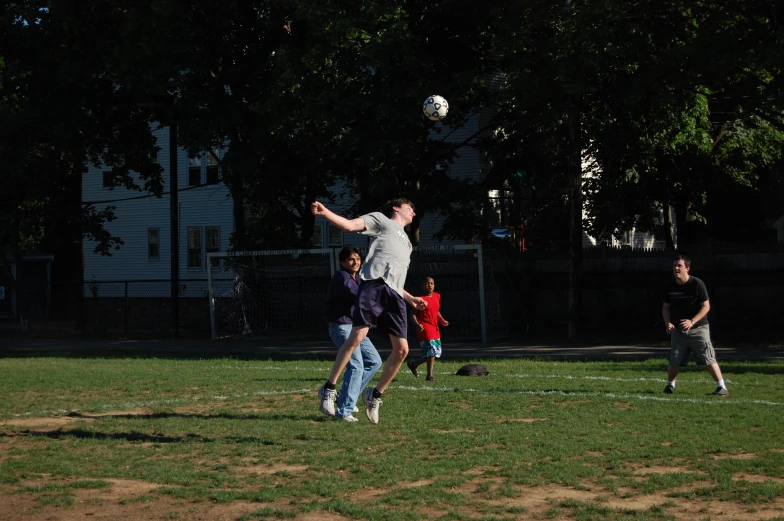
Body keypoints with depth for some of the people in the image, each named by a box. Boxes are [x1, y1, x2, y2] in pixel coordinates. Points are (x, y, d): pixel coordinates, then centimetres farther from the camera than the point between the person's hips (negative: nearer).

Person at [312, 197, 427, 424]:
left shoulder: (406, 243, 38)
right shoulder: (381, 220, 18)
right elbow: (349, 225, 1)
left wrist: (411, 299, 25)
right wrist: (325, 213, -15)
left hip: (394, 294, 7)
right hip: (374, 284, -7)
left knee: (402, 349, -4)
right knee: (357, 336, -19)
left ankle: (375, 395, 12)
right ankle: (329, 389, -10)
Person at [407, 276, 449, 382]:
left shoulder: (437, 296, 12)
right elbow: (413, 313, -11)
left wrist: (442, 320, 9)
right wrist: (417, 324, -27)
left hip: (435, 328, 8)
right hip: (424, 328, -8)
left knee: (437, 353, 9)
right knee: (431, 351, -14)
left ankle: (413, 364, 24)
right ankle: (429, 375, -2)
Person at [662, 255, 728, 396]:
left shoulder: (697, 284, -11)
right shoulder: (670, 286, 3)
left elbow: (706, 306, -9)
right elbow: (665, 308, 13)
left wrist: (692, 322, -20)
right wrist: (668, 323, -4)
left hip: (698, 328, -4)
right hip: (678, 330, 4)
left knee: (709, 358, -10)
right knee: (674, 361, 0)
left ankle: (722, 387, -5)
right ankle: (670, 385, 24)